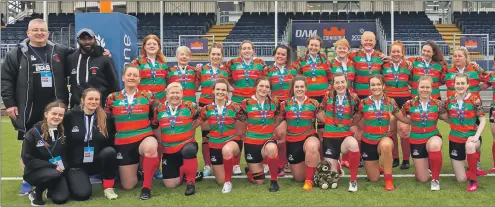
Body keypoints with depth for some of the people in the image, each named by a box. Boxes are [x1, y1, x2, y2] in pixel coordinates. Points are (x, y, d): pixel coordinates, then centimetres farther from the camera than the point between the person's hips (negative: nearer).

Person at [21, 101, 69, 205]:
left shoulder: (63, 133, 1)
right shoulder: (33, 133, -10)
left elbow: (66, 154, 11)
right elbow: (27, 159, -13)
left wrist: (62, 166, -9)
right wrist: (52, 165, -20)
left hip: (57, 170, 3)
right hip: (35, 171, -3)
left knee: (61, 199, -19)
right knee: (54, 174, -36)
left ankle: (51, 189, 17)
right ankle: (36, 193, -6)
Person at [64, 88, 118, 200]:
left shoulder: (106, 117, 0)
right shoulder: (70, 116, -6)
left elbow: (111, 140, 10)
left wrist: (111, 152, -6)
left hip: (97, 162, 2)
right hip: (76, 164, -2)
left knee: (110, 152, -31)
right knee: (82, 194, -23)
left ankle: (108, 188, -13)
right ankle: (71, 180, 14)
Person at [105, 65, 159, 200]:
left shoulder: (147, 96, 2)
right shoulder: (113, 98, 2)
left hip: (145, 137, -1)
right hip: (123, 142, 1)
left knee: (150, 147, -41)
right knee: (128, 186, 2)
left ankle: (146, 187, -20)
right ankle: (137, 170, 39)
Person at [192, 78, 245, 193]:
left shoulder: (234, 107, -7)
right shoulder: (207, 109, -3)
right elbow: (193, 125, 4)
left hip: (232, 141, -2)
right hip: (215, 145, 3)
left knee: (227, 150, -41)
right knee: (220, 181, 6)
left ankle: (228, 182, -19)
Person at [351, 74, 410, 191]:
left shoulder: (390, 102, -4)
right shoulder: (364, 103, -6)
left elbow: (403, 119, 6)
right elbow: (354, 121, 4)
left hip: (384, 139, 0)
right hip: (368, 142, 1)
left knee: (386, 144, -40)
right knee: (373, 179, 5)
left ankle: (388, 179, -21)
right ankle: (377, 167, 44)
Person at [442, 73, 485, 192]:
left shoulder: (475, 100, -10)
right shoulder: (449, 101, -2)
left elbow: (482, 120, -9)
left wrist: (476, 136, -21)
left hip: (471, 137, -2)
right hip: (455, 139, 3)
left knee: (469, 146, -42)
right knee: (461, 179, 2)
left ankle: (473, 180, -21)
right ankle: (472, 170, 40)